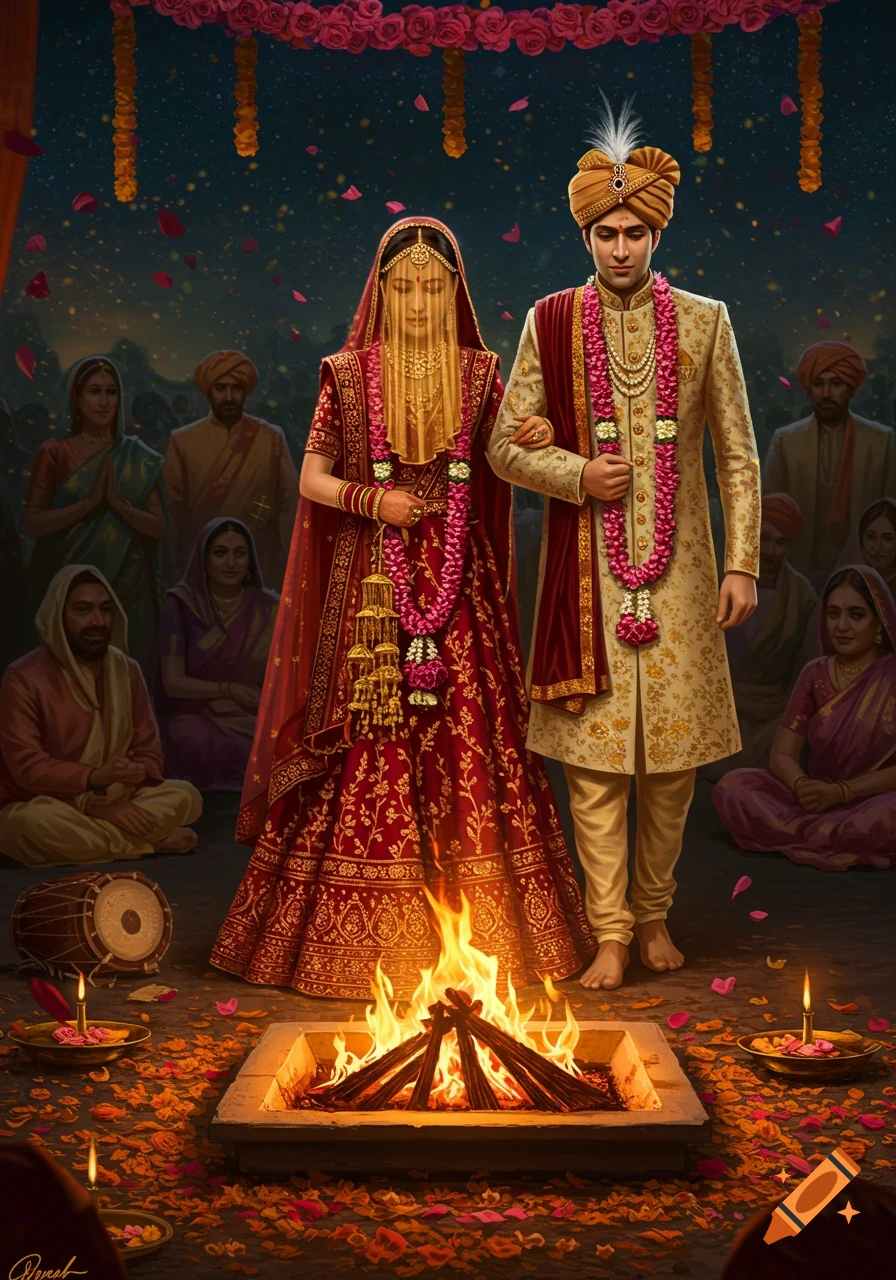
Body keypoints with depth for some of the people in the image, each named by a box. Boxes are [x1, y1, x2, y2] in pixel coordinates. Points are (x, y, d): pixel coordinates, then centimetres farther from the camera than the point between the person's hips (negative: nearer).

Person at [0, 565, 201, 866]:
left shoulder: (126, 671, 2)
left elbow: (148, 749, 4)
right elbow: (26, 766, -21)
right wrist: (94, 776, -35)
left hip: (109, 803, 4)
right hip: (36, 805, -4)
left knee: (185, 797, -13)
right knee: (37, 823, -39)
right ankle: (150, 843, -19)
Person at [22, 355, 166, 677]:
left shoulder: (141, 460, 6)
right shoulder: (54, 452, 0)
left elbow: (160, 527, -1)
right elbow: (31, 523, -7)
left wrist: (117, 502, -15)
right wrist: (89, 501, -16)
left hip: (129, 590, 2)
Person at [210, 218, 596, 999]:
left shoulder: (479, 372, 8)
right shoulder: (349, 374, 3)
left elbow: (502, 466, 10)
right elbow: (313, 477, 5)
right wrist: (370, 500, -12)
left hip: (458, 577, 2)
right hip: (372, 580, -1)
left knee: (470, 747, 0)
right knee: (370, 755, -2)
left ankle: (480, 934, 10)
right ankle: (363, 940, 9)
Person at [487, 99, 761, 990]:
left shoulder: (703, 322, 4)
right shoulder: (551, 323, 3)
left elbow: (738, 455, 5)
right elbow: (505, 445, 5)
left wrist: (742, 563, -1)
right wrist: (578, 474, -13)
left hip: (677, 568, 1)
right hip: (588, 571, -1)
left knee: (671, 754, 7)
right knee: (594, 756, -1)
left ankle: (654, 915, 23)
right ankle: (610, 933, 9)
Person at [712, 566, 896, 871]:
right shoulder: (816, 674, 7)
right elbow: (782, 754, 3)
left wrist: (839, 792, -21)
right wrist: (803, 787, -20)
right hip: (817, 798, 4)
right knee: (733, 787, -20)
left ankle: (797, 836, -22)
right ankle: (847, 841, -20)